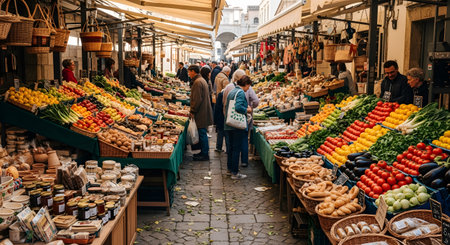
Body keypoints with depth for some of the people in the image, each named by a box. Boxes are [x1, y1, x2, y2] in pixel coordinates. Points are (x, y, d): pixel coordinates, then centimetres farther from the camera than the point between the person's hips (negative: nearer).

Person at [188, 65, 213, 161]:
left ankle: (204, 155, 3)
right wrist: (193, 110, 21)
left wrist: (192, 111, -14)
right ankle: (204, 152, 24)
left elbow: (197, 100, -22)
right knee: (202, 133, 16)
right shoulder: (202, 80, 15)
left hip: (201, 113, -10)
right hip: (204, 112, 10)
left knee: (202, 133, -3)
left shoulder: (198, 82, -18)